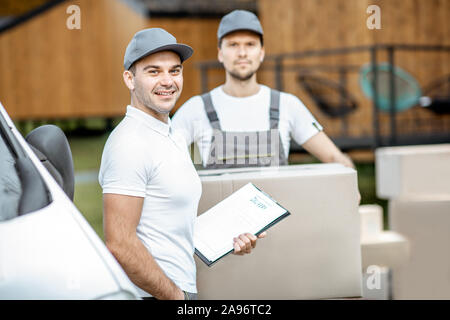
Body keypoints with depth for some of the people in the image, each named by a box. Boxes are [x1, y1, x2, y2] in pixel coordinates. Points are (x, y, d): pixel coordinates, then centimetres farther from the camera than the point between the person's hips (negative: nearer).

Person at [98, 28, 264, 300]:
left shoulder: (175, 138, 14)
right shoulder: (129, 143, -16)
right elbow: (120, 244, -21)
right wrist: (176, 296, -15)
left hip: (184, 288, 8)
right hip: (149, 295, -8)